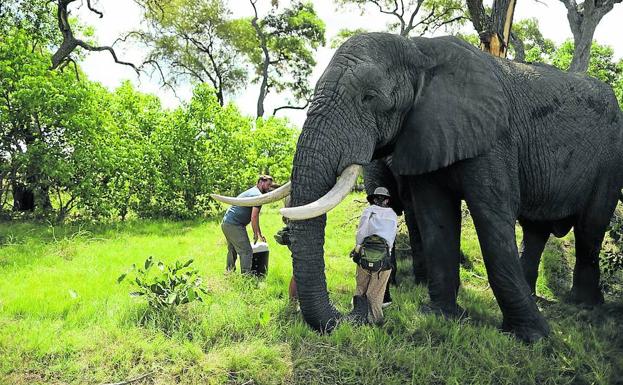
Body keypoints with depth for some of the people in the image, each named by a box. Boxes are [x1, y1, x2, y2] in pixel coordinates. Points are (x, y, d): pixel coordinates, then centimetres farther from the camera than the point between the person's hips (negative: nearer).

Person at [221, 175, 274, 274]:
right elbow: (254, 217, -17)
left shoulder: (250, 191, 23)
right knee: (246, 252, -9)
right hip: (234, 225, -11)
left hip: (225, 223, 11)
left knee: (232, 250, 24)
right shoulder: (258, 195, -9)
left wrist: (259, 234, 22)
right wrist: (256, 234, -5)